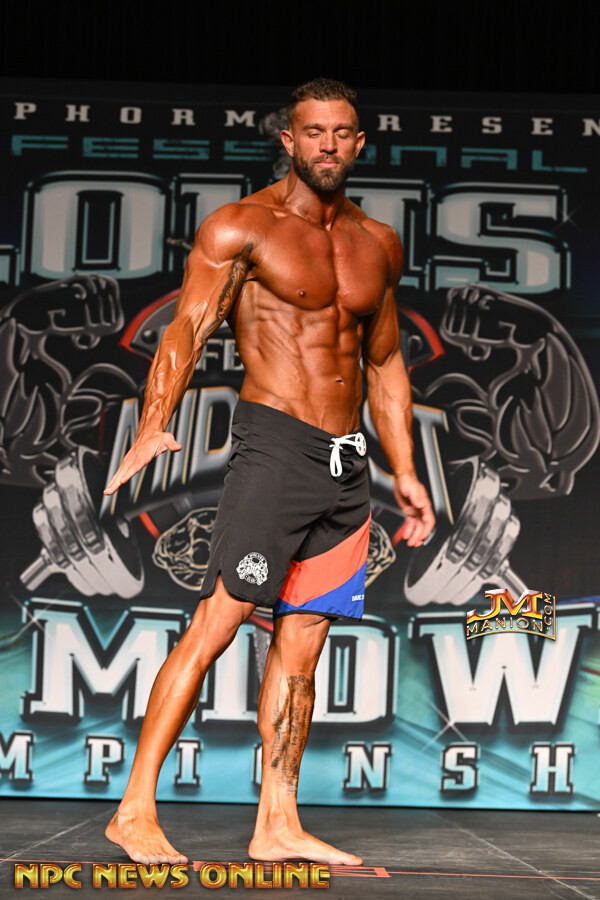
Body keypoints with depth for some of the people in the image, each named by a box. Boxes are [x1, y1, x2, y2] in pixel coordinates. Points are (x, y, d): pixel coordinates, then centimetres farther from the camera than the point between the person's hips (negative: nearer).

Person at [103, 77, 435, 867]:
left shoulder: (379, 245, 16)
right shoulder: (242, 227, -3)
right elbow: (187, 329, -14)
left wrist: (405, 472, 20)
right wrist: (154, 426, -29)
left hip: (348, 464, 6)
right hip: (275, 446, -6)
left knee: (301, 646, 6)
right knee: (216, 625, -12)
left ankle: (277, 825, 11)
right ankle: (135, 810, -8)